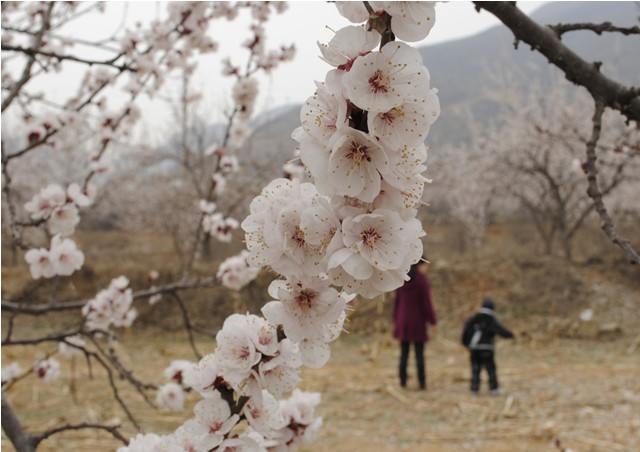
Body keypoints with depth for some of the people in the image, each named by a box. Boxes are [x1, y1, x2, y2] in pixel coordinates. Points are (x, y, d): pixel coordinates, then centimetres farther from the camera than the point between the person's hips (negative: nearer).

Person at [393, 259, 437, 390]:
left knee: (404, 353, 9)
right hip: (418, 322, -4)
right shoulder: (422, 280, -14)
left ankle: (403, 381, 9)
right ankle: (422, 383, 1)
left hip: (403, 321, 4)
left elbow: (397, 301, 6)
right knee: (419, 354, 1)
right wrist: (433, 321, -5)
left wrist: (396, 320, 15)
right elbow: (426, 303, -14)